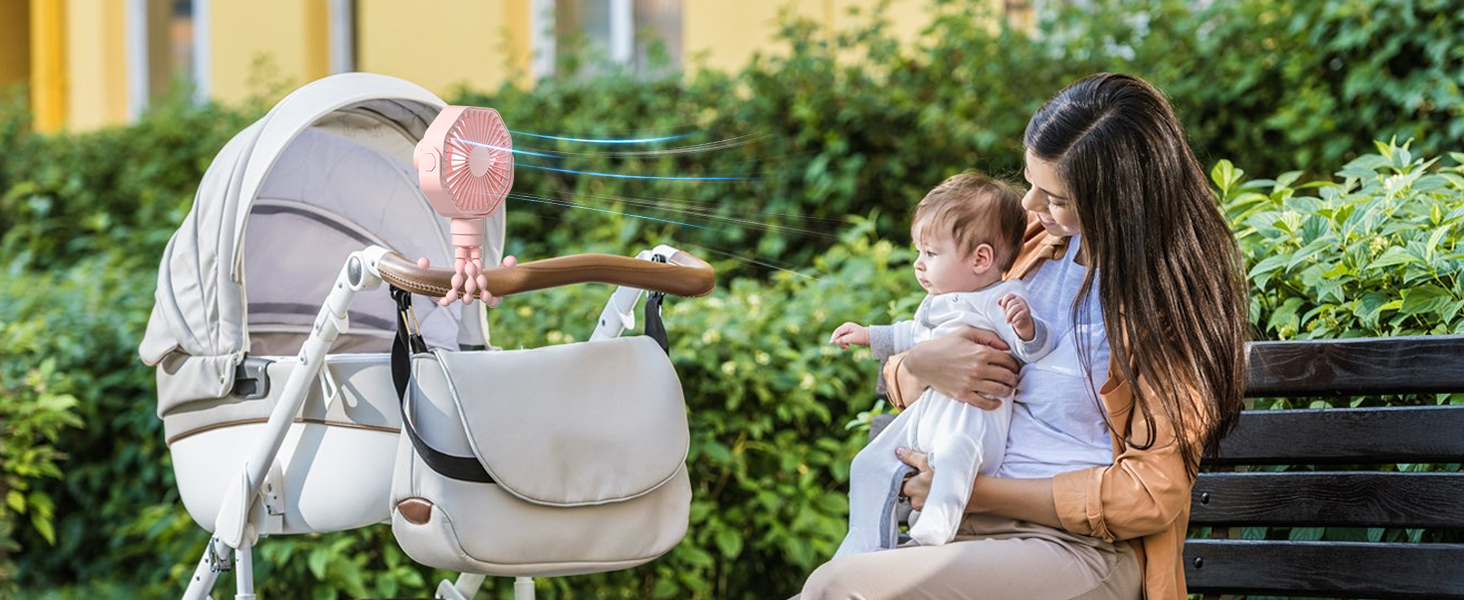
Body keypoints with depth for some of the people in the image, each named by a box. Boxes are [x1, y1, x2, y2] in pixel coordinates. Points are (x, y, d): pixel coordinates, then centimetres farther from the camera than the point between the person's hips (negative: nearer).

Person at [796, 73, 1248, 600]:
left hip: (1082, 548, -6)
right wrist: (922, 364, -7)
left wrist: (976, 492, -13)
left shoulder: (1170, 298, -5)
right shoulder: (1038, 245, 13)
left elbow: (1150, 496, -11)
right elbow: (899, 379, 19)